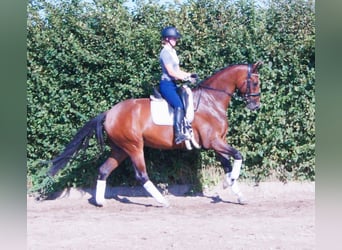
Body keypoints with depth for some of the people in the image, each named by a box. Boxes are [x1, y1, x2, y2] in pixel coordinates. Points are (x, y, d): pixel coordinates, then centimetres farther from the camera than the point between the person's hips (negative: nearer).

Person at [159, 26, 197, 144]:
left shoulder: (172, 52, 18)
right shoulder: (165, 52, -11)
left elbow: (177, 70, 20)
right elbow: (171, 72, -17)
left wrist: (189, 75, 6)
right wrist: (186, 78, -16)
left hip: (173, 84, 11)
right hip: (167, 84, -11)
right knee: (179, 105, -28)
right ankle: (178, 134, -39)